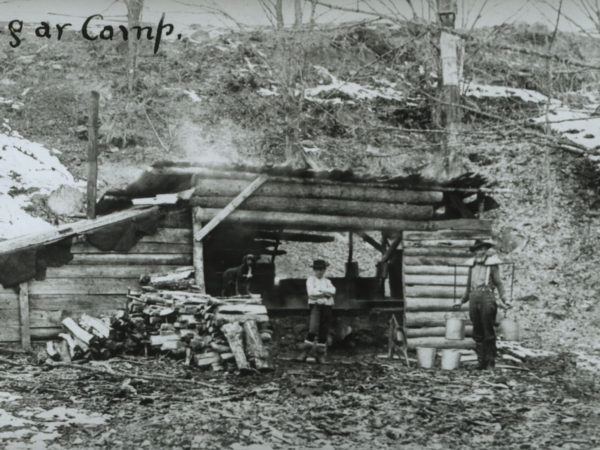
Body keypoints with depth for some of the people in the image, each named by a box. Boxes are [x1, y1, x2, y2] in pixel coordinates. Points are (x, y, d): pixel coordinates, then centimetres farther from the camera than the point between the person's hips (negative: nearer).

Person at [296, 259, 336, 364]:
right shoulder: (311, 279, 8)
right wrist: (325, 293, -7)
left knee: (324, 332, 2)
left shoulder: (327, 281, 19)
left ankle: (320, 355, 9)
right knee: (313, 330, -18)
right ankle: (306, 352, -10)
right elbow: (311, 292, -9)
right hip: (315, 305, -4)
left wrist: (319, 291, -11)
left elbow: (332, 291, -1)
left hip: (327, 307, 4)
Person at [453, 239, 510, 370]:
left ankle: (491, 362, -2)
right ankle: (481, 361, 8)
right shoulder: (472, 265, 17)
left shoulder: (492, 264, 3)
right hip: (474, 298, 5)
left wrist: (503, 299, -11)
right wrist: (462, 301, 26)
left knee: (488, 332, -5)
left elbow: (498, 283, 1)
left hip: (487, 297, -5)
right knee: (477, 333, 4)